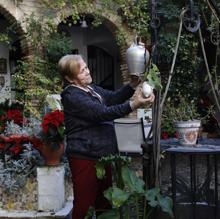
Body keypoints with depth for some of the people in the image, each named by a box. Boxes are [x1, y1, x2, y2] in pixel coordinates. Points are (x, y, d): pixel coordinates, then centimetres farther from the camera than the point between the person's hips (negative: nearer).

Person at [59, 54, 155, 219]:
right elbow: (102, 113, -25)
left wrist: (133, 84, -7)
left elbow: (114, 98, 10)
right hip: (85, 157, -9)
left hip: (103, 154, 9)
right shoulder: (72, 96, -17)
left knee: (104, 202, 15)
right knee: (85, 205, -2)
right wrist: (133, 105, -31)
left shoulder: (91, 88, 12)